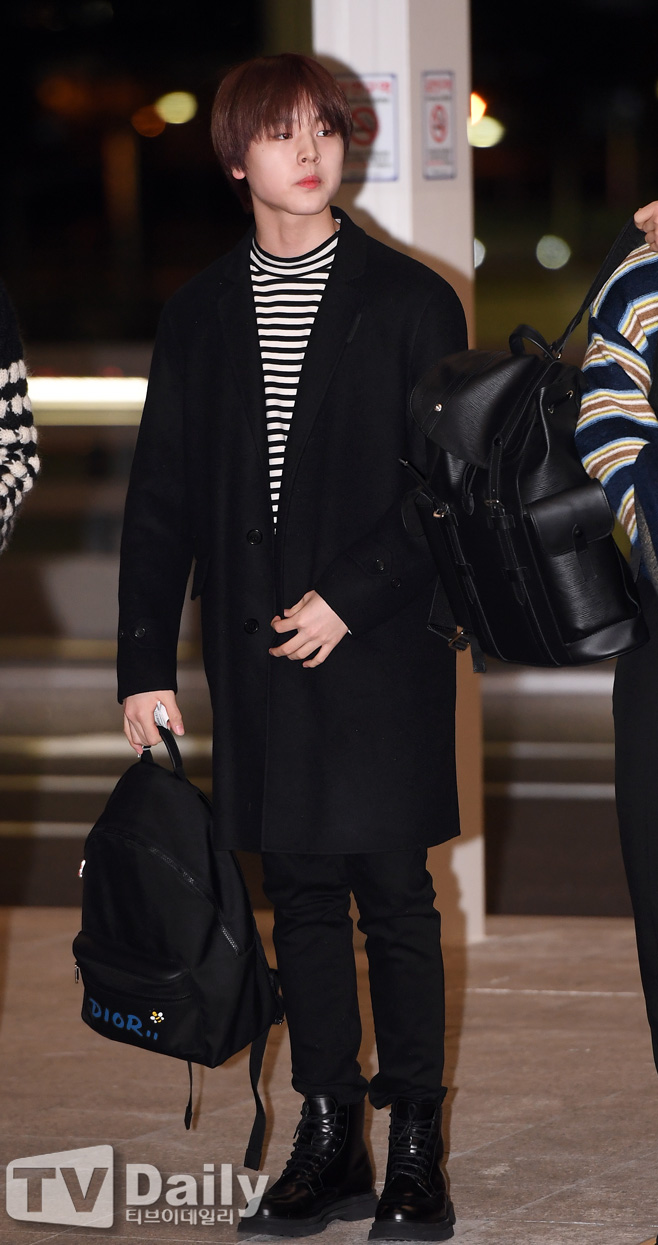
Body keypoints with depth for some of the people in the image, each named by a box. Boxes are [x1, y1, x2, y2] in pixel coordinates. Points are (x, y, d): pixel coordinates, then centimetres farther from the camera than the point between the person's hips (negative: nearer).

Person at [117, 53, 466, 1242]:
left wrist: (350, 598, -13)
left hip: (380, 651, -3)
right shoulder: (199, 317, 10)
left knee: (395, 896, -2)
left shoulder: (409, 301, 0)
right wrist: (146, 664, 3)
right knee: (302, 899, 7)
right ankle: (329, 1147, 13)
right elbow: (161, 502, 10)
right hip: (260, 655, 3)